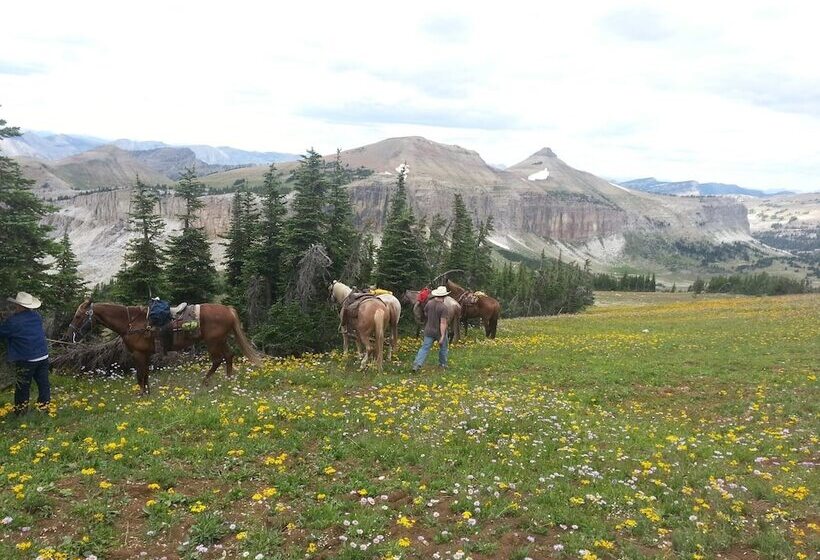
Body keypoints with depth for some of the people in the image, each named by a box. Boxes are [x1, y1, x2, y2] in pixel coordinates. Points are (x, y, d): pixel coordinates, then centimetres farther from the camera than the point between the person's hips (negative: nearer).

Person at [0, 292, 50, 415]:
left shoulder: (13, 321, -14)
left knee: (22, 387, 10)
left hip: (26, 360, -5)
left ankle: (20, 411, 20)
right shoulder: (36, 316, 3)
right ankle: (44, 406, 20)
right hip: (43, 357, 5)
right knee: (43, 383, 12)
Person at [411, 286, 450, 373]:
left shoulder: (429, 303, -5)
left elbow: (425, 314, 13)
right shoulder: (443, 307, -21)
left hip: (429, 330, 4)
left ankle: (417, 364, -10)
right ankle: (443, 364, 33)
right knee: (443, 348, 21)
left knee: (424, 348, 4)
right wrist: (442, 336, -23)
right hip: (440, 332, -3)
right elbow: (443, 322, -24)